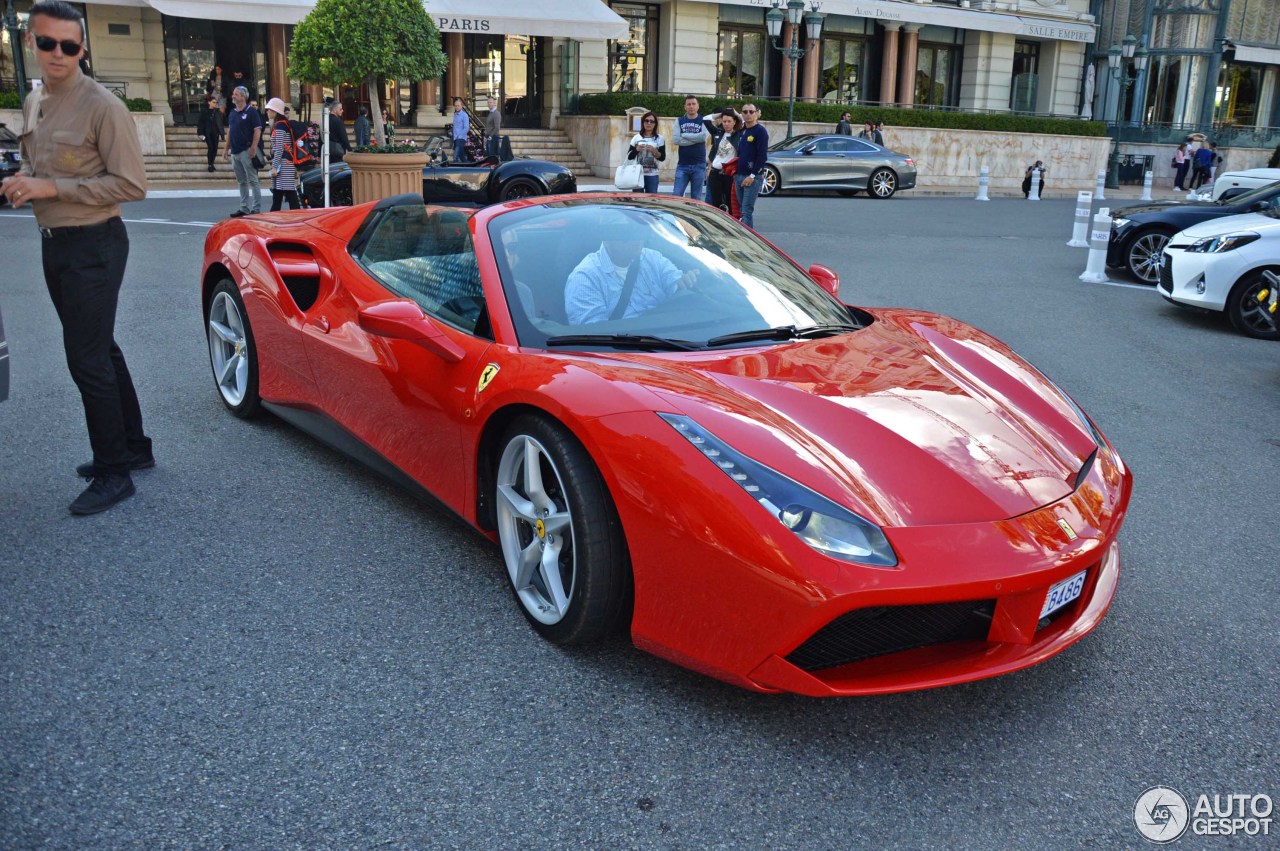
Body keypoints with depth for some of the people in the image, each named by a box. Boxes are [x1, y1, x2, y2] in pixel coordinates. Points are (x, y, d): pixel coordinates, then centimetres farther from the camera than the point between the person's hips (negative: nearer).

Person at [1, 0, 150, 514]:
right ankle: (134, 447, 29)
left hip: (93, 245, -8)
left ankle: (114, 473, 5)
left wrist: (52, 188, -20)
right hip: (54, 241, 8)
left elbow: (132, 186, -18)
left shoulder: (102, 107, -14)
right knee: (100, 350, 15)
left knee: (87, 359, -6)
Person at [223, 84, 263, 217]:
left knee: (252, 181, -5)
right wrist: (226, 148, 15)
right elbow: (229, 131, 20)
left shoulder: (251, 112, -6)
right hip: (235, 152, 8)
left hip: (246, 151, -8)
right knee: (241, 182, 11)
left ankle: (256, 209, -3)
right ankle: (244, 208, 17)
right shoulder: (232, 113, 15)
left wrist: (253, 147, -20)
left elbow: (257, 130, -12)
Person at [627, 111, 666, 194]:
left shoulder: (660, 139, 5)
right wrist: (636, 149, -11)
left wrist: (654, 151, -17)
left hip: (652, 175, 0)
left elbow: (662, 158, 0)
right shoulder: (636, 137, 6)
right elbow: (629, 157, 6)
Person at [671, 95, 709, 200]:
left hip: (699, 165, -1)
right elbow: (675, 139, -7)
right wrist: (696, 139, -10)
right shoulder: (679, 121, 8)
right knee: (676, 195, -7)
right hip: (682, 165, 1)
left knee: (696, 198, 5)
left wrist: (684, 135, -7)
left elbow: (704, 136, -15)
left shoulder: (703, 121, 5)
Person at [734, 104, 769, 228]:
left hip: (753, 177, -7)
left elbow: (762, 156, -14)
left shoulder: (760, 131, -7)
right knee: (742, 209, 10)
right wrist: (735, 173, 13)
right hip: (738, 176, 8)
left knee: (747, 210, -12)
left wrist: (752, 175, -18)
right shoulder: (741, 130, 15)